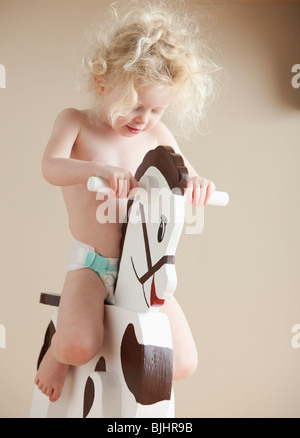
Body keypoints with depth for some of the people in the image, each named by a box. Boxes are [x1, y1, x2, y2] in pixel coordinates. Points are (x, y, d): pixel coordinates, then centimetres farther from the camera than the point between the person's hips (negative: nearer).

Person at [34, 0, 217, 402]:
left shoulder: (157, 136, 3)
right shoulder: (75, 122, -5)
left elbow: (188, 179, 5)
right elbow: (51, 167, -22)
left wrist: (197, 183, -21)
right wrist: (100, 170, -41)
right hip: (90, 263, -3)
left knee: (184, 363, -2)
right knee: (78, 346, -29)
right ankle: (58, 351, 9)